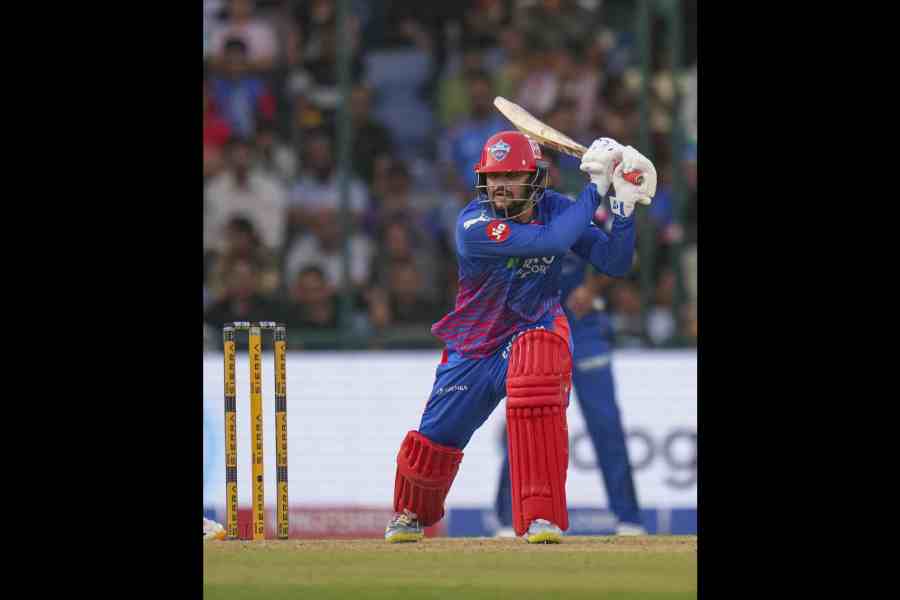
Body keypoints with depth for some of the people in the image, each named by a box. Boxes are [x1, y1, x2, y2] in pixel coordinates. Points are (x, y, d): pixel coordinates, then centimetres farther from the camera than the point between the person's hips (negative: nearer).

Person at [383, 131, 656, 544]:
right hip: (474, 347, 0)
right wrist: (597, 187, -28)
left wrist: (624, 206, -24)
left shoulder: (554, 209, -8)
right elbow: (550, 240, -34)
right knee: (436, 437, 6)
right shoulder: (474, 225, -23)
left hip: (535, 328, 0)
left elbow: (615, 263, -10)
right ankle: (410, 515, 43)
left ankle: (542, 519, -33)